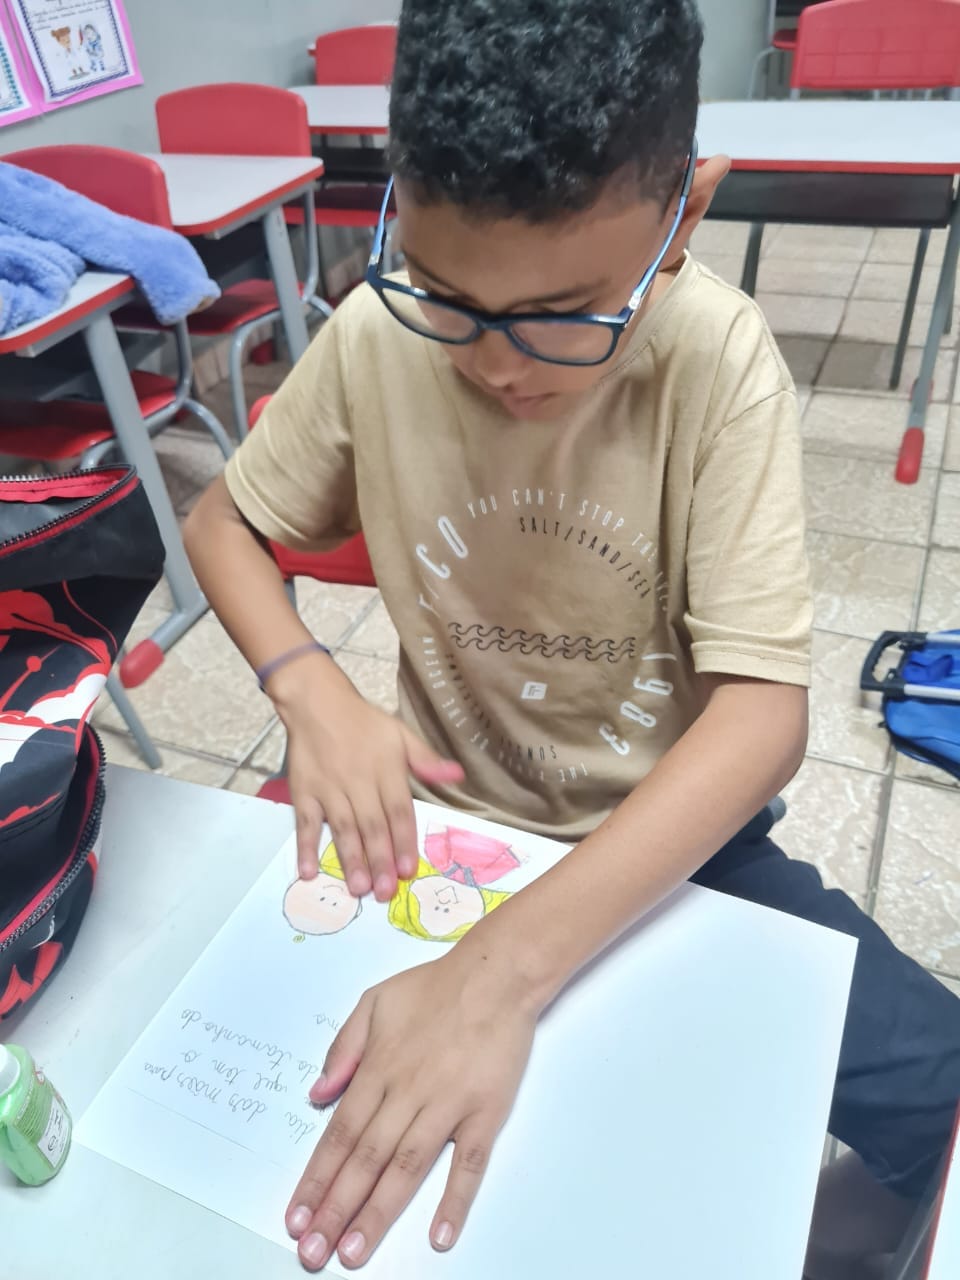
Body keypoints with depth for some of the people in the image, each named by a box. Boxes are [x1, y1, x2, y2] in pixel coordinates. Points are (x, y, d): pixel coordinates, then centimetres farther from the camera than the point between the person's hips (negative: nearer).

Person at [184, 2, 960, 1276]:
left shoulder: (719, 359, -19)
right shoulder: (376, 337, -13)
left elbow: (764, 711, -25)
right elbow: (223, 523, 1)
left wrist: (506, 965, -37)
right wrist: (312, 690, -20)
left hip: (672, 829, 0)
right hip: (444, 818, 2)